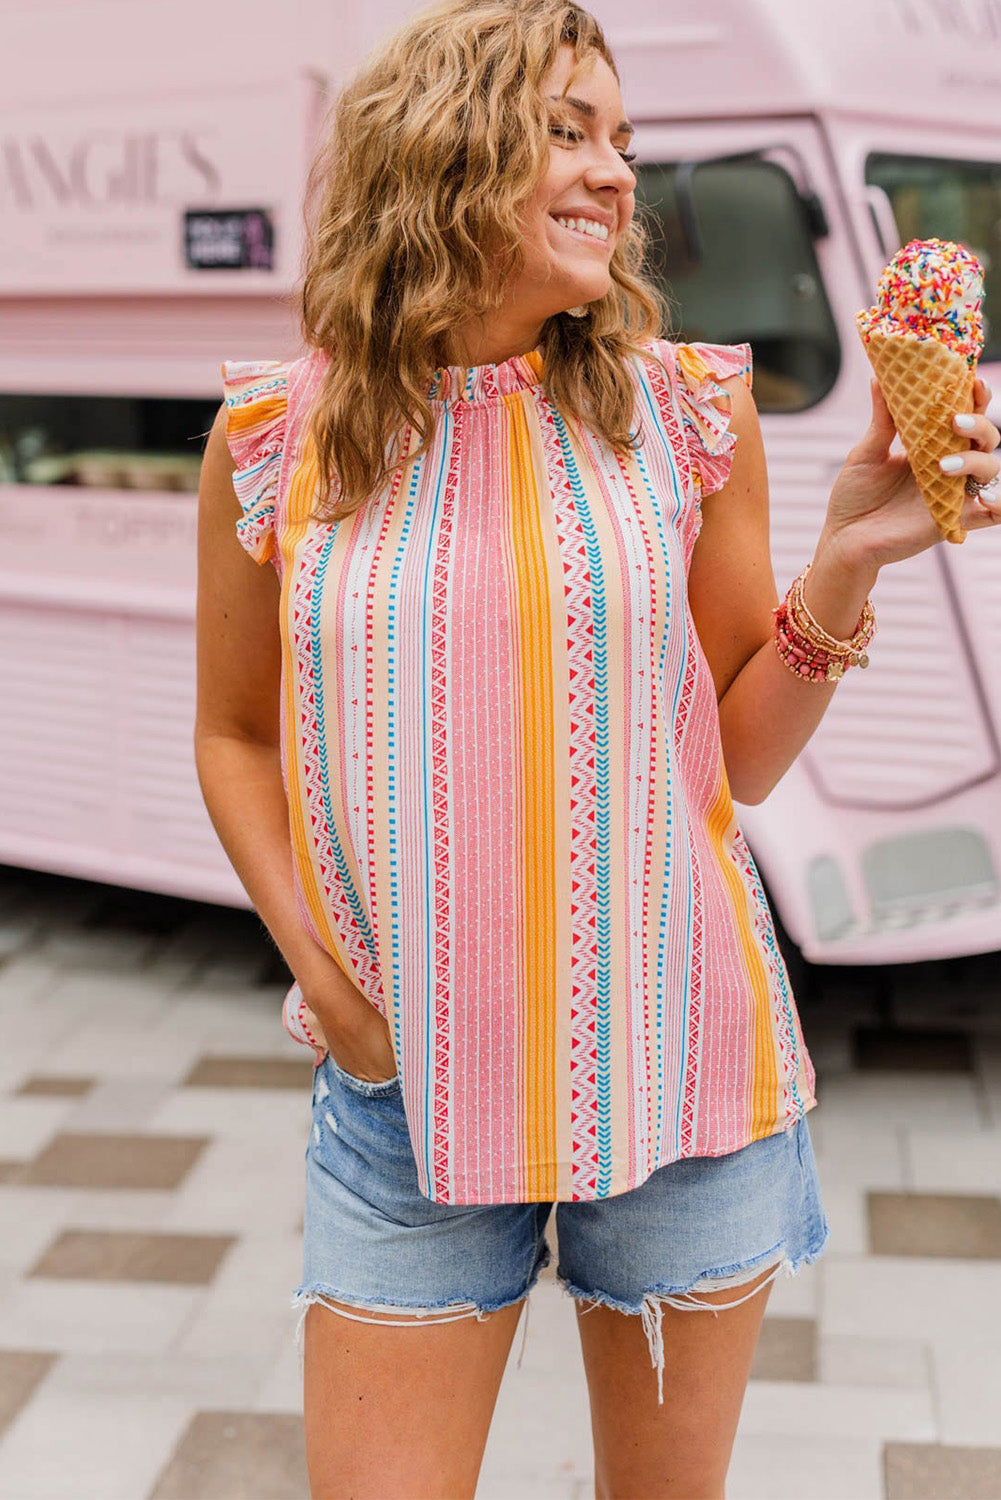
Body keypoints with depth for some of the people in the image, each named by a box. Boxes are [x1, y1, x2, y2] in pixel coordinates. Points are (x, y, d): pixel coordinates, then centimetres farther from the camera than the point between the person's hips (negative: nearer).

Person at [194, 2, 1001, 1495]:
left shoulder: (687, 412, -2)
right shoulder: (276, 438, -3)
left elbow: (743, 761, 2)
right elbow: (236, 738, 9)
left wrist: (842, 566, -13)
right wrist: (326, 977, -3)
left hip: (682, 1070, 1)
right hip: (407, 1078, 0)